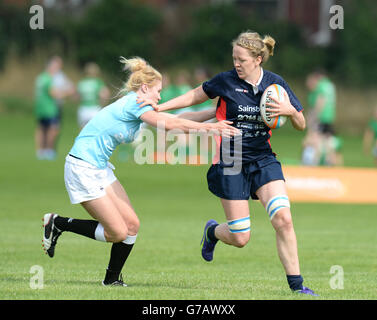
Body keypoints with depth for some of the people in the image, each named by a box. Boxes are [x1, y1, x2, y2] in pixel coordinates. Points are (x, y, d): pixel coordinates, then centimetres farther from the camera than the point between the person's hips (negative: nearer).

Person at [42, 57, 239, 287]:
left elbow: (176, 119, 15)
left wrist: (216, 112, 12)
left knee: (131, 224, 3)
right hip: (83, 169, -10)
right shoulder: (134, 103, -15)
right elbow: (171, 125, -20)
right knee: (118, 232, -9)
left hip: (100, 169, 10)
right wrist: (210, 128, -17)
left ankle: (112, 279, 15)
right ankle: (57, 223, 4)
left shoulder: (136, 106, 13)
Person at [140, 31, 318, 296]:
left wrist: (291, 111, -16)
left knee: (283, 218, -19)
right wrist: (160, 107, 5)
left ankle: (296, 284, -8)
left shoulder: (275, 83, -1)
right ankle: (213, 231, 34)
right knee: (240, 238, -4)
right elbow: (196, 96, 11)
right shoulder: (226, 81, -7)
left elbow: (301, 125, 5)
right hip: (230, 162, -2)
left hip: (263, 160, 2)